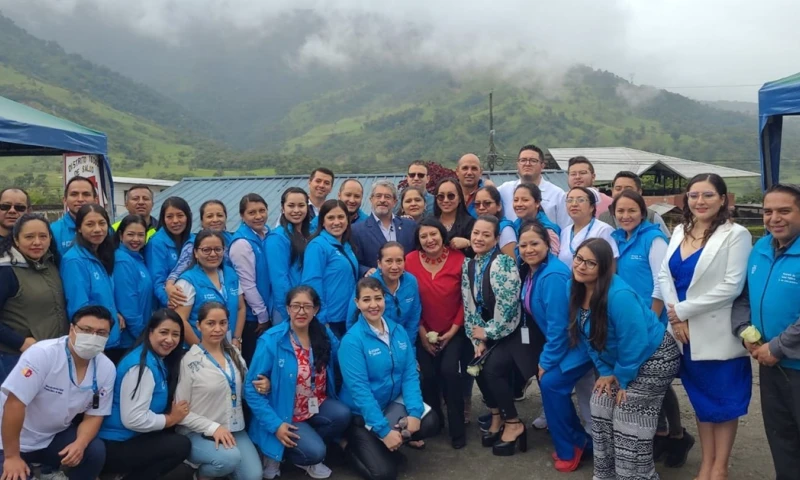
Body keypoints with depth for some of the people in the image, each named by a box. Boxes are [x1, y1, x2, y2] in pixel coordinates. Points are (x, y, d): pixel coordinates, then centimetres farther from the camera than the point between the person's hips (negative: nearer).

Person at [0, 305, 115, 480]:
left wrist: (80, 444, -23)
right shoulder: (42, 354, -26)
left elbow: (94, 415, -3)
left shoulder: (107, 369, -11)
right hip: (15, 439, -4)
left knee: (96, 451, -18)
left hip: (56, 436, 4)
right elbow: (14, 403, -26)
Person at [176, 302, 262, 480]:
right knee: (231, 458, -32)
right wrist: (212, 427, -19)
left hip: (233, 429, 5)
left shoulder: (234, 353, 6)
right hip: (198, 433, -5)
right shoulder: (188, 362, -11)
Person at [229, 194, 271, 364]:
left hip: (268, 313, 7)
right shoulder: (242, 243, -17)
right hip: (253, 317, -6)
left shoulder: (268, 235, 4)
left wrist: (268, 313, 5)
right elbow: (247, 284, -16)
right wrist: (263, 316, -10)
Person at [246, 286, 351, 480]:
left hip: (316, 406, 5)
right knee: (315, 452, -26)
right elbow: (252, 388, -14)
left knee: (342, 414, -25)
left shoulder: (325, 335, -1)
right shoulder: (271, 341, -16)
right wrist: (275, 424, -21)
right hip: (284, 414, -5)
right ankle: (277, 453, 7)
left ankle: (308, 458, 2)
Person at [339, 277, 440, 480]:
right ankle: (352, 443, 11)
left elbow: (410, 374, -3)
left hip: (394, 402, 5)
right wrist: (383, 430, -26)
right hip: (363, 413, -5)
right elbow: (359, 389, -23)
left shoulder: (398, 331, -1)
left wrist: (414, 411, -18)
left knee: (430, 422, -20)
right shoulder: (352, 340, -19)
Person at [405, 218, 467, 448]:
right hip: (424, 333, 1)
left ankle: (457, 428, -2)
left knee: (449, 370, -18)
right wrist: (422, 333, -5)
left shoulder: (458, 258, -10)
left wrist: (453, 330, -7)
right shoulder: (411, 260, -8)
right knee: (429, 375, -10)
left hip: (453, 331, -1)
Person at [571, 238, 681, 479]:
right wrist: (606, 371, 0)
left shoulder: (619, 295, -32)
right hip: (620, 361, 9)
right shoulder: (578, 291, -5)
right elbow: (590, 338, 4)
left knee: (629, 426, -7)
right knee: (600, 407, 10)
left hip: (653, 359, -9)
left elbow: (634, 343, -27)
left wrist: (622, 378, -14)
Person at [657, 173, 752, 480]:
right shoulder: (680, 231, 8)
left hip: (718, 334, -5)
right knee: (700, 398, 16)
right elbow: (665, 275, 3)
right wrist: (676, 317, -11)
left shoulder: (736, 234, -9)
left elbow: (731, 286, -17)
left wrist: (683, 309, -15)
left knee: (723, 400, 9)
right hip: (684, 331, 5)